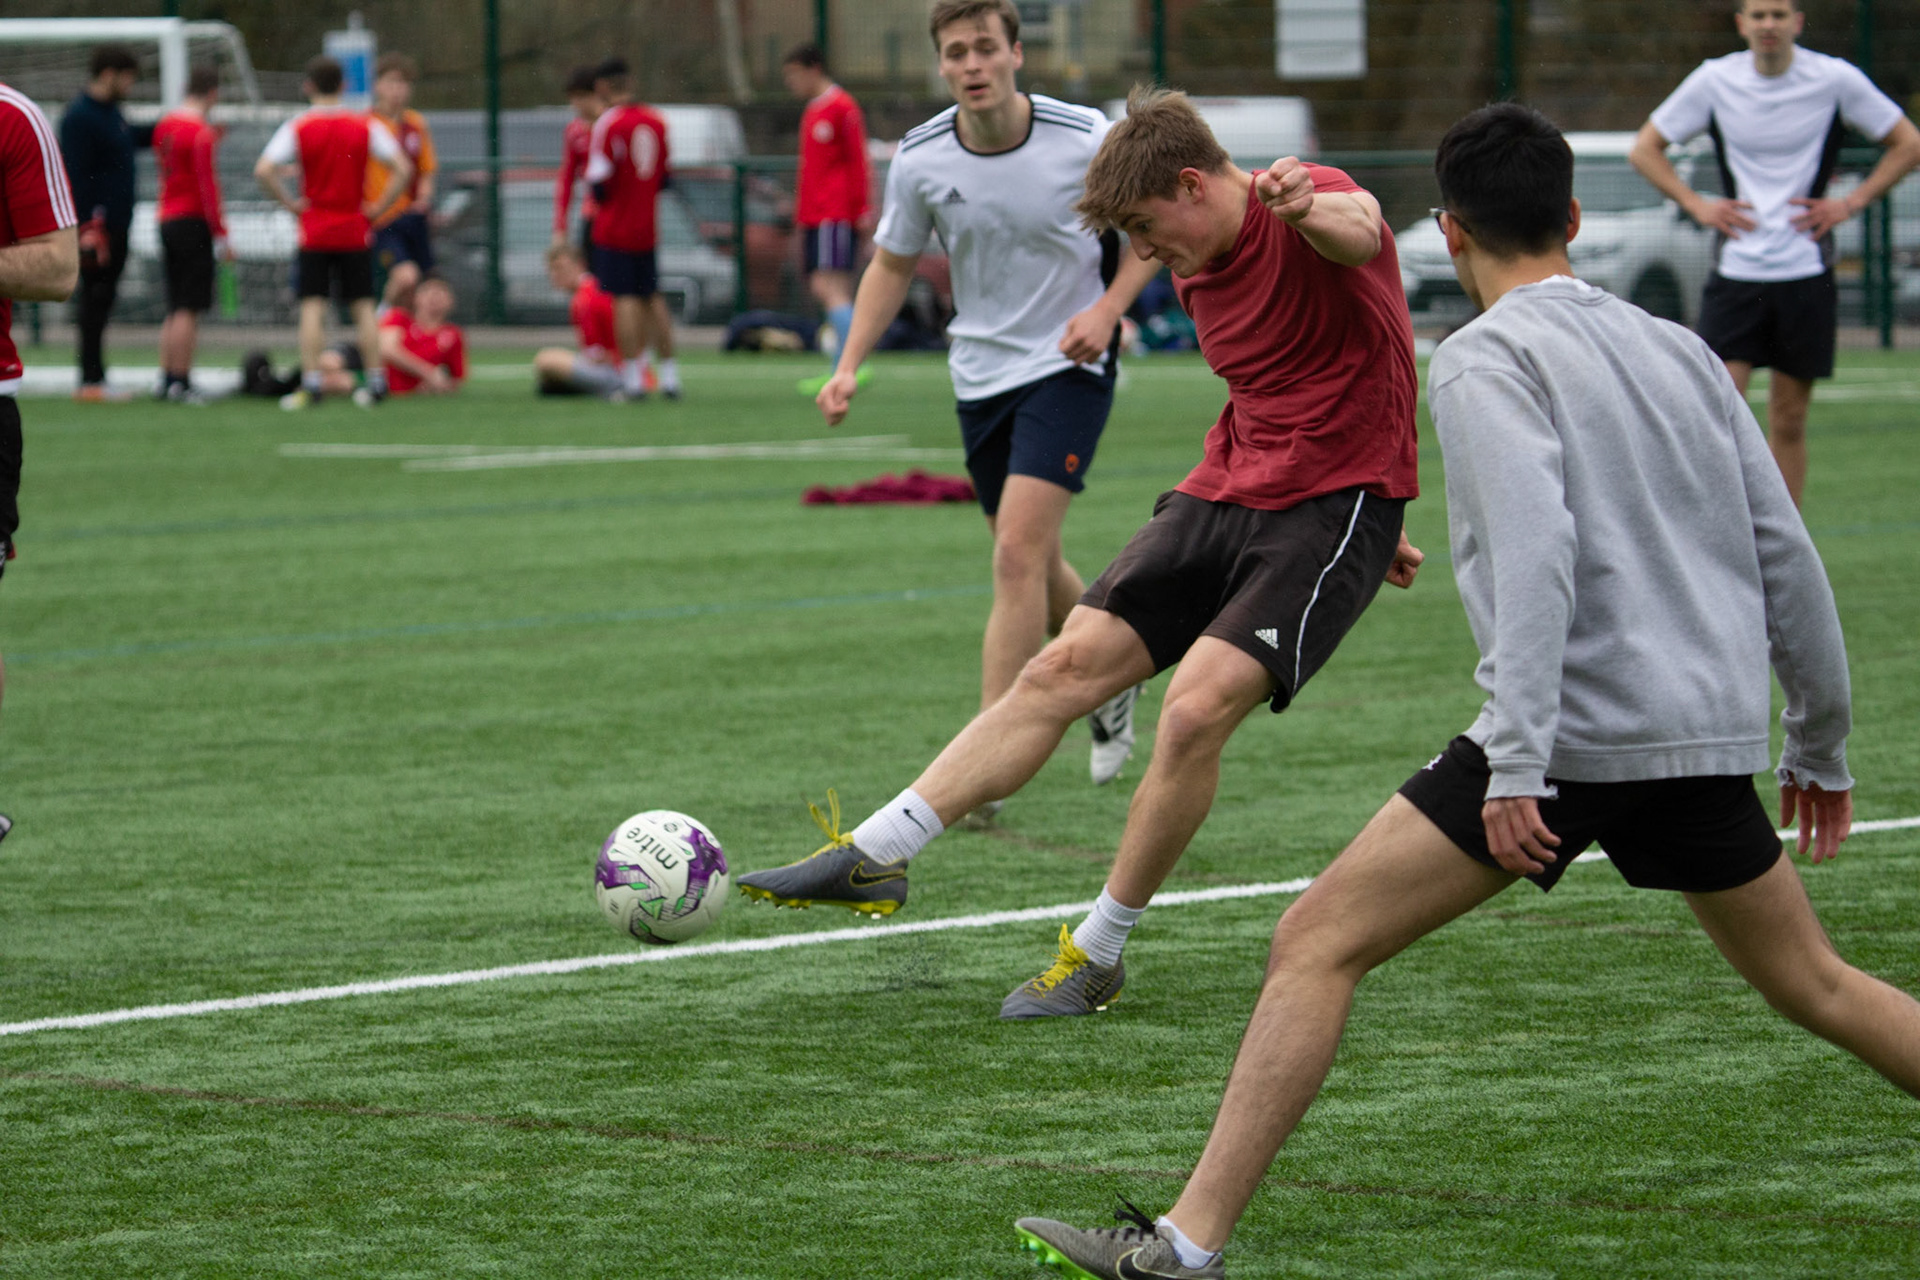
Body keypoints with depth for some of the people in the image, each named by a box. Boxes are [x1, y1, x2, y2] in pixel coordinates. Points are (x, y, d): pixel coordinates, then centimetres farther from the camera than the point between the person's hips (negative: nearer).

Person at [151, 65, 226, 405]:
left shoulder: (165, 125, 11)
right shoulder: (201, 133, -13)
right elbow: (207, 186, -16)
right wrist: (221, 235, -14)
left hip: (167, 221, 8)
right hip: (193, 223, -8)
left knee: (175, 308, 14)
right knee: (188, 309, -6)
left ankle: (166, 378, 14)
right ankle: (181, 383, -6)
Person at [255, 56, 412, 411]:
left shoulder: (297, 128, -5)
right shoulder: (365, 126, 0)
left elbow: (263, 171, -17)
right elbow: (403, 169, -7)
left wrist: (290, 204, -6)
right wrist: (379, 208, 0)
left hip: (314, 231, -2)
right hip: (356, 231, 2)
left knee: (312, 308, -2)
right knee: (363, 306, 8)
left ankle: (310, 383, -9)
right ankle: (375, 381, 8)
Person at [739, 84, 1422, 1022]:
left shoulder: (1312, 217, -15)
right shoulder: (1198, 274, 12)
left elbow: (1357, 229, -41)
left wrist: (1306, 206, -65)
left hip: (1333, 510, -8)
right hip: (1226, 491, 8)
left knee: (1198, 706, -21)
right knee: (1064, 667, -2)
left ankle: (1097, 955, -7)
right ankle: (873, 857, 0)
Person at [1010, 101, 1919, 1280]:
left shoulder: (1487, 358, -4)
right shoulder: (1681, 351, 16)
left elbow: (1536, 549, -19)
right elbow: (1787, 555, 16)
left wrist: (1515, 763, -24)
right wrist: (1823, 746, 25)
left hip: (1574, 729, -6)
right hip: (1709, 735, 7)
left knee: (1318, 945, -5)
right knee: (1814, 984, 23)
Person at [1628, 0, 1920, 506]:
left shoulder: (1835, 80, -3)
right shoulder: (1715, 80, -1)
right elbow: (1644, 149, 10)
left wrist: (1850, 203, -2)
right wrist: (1696, 204, -2)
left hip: (1806, 272, 0)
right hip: (1735, 270, 0)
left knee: (1789, 421, 5)